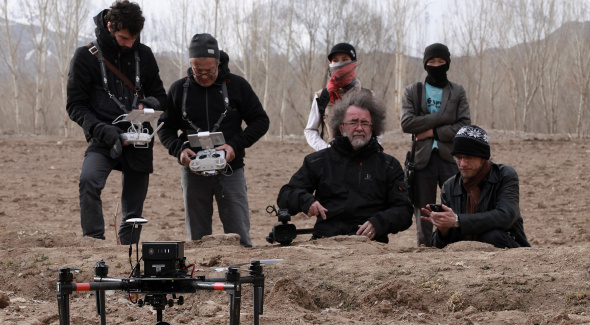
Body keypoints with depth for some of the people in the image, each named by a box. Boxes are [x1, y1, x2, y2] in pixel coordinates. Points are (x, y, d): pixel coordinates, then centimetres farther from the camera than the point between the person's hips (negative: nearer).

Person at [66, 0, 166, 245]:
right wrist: (103, 130, -19)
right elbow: (75, 105, -3)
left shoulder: (143, 55, 8)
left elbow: (160, 96, 18)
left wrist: (148, 104, -8)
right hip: (104, 140, -4)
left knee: (133, 212, 5)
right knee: (89, 181, -32)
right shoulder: (86, 57, -3)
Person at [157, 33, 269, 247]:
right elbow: (165, 127, 10)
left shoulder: (237, 85, 0)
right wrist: (179, 149, -11)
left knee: (239, 237, -4)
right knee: (197, 239, 6)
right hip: (193, 172, 2)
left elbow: (260, 121, 3)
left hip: (230, 170, -2)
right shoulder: (179, 89, 4)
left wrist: (236, 145, -12)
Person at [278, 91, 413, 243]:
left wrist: (378, 223, -10)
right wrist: (305, 200, -6)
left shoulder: (389, 165, 16)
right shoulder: (319, 161, 18)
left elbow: (403, 211, 10)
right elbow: (284, 196, 18)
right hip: (325, 240, 1)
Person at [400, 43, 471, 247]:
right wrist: (442, 117, -8)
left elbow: (465, 127, 1)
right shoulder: (412, 92, 12)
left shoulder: (457, 92, 13)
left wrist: (434, 132, -8)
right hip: (423, 158, 0)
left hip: (450, 157, 0)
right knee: (423, 211, 1)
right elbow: (407, 123, -5)